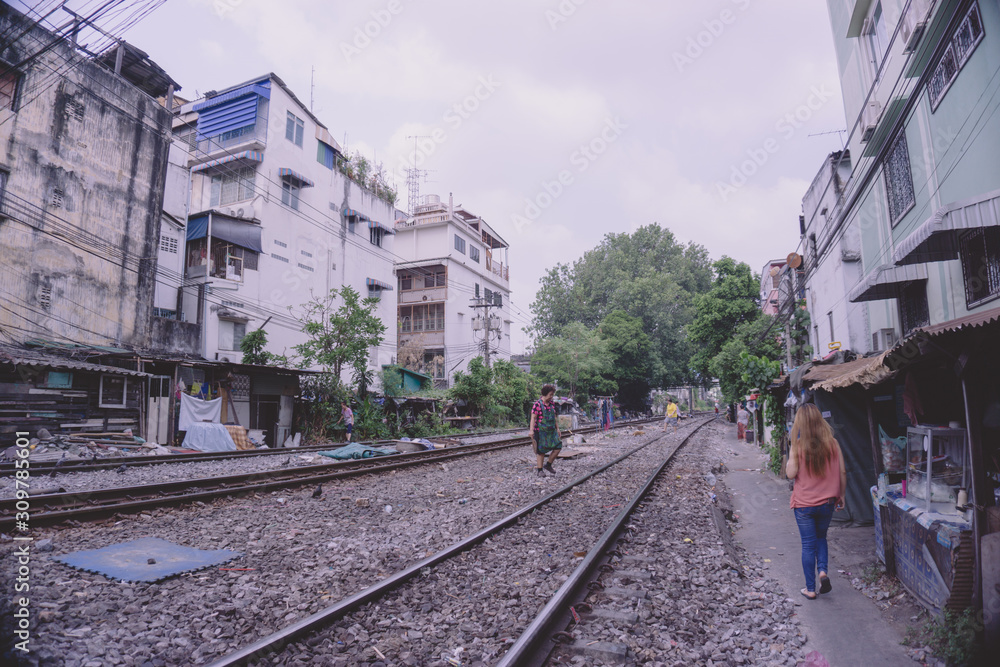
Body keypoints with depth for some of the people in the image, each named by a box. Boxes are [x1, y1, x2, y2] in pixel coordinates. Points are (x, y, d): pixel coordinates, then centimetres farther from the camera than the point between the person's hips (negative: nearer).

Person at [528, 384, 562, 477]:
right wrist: (531, 430, -23)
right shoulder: (537, 404, -12)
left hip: (551, 431, 6)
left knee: (558, 447, -2)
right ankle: (539, 470, 14)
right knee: (541, 451, 1)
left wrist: (557, 428, 19)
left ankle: (548, 464, 16)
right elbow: (533, 418, -15)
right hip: (541, 431, -6)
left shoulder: (551, 404, 9)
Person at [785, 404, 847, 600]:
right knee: (821, 537, 25)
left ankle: (810, 589, 15)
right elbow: (842, 472, 1)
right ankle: (823, 571, 5)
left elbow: (791, 474, -15)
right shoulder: (832, 443, -5)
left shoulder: (798, 445, -14)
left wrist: (791, 454, -4)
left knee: (808, 545, 8)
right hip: (827, 501, 3)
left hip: (803, 503, -3)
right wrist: (841, 495, 14)